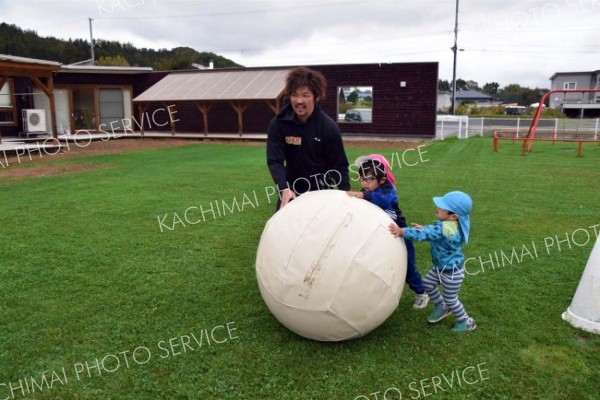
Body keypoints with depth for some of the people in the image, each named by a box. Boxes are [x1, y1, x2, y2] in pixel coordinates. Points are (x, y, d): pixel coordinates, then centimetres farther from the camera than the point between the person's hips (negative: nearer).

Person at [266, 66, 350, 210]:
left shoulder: (329, 126, -16)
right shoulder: (278, 123, -15)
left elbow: (339, 164, -10)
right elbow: (274, 160, -20)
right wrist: (284, 188, -35)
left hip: (321, 190, -1)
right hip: (292, 189, 1)